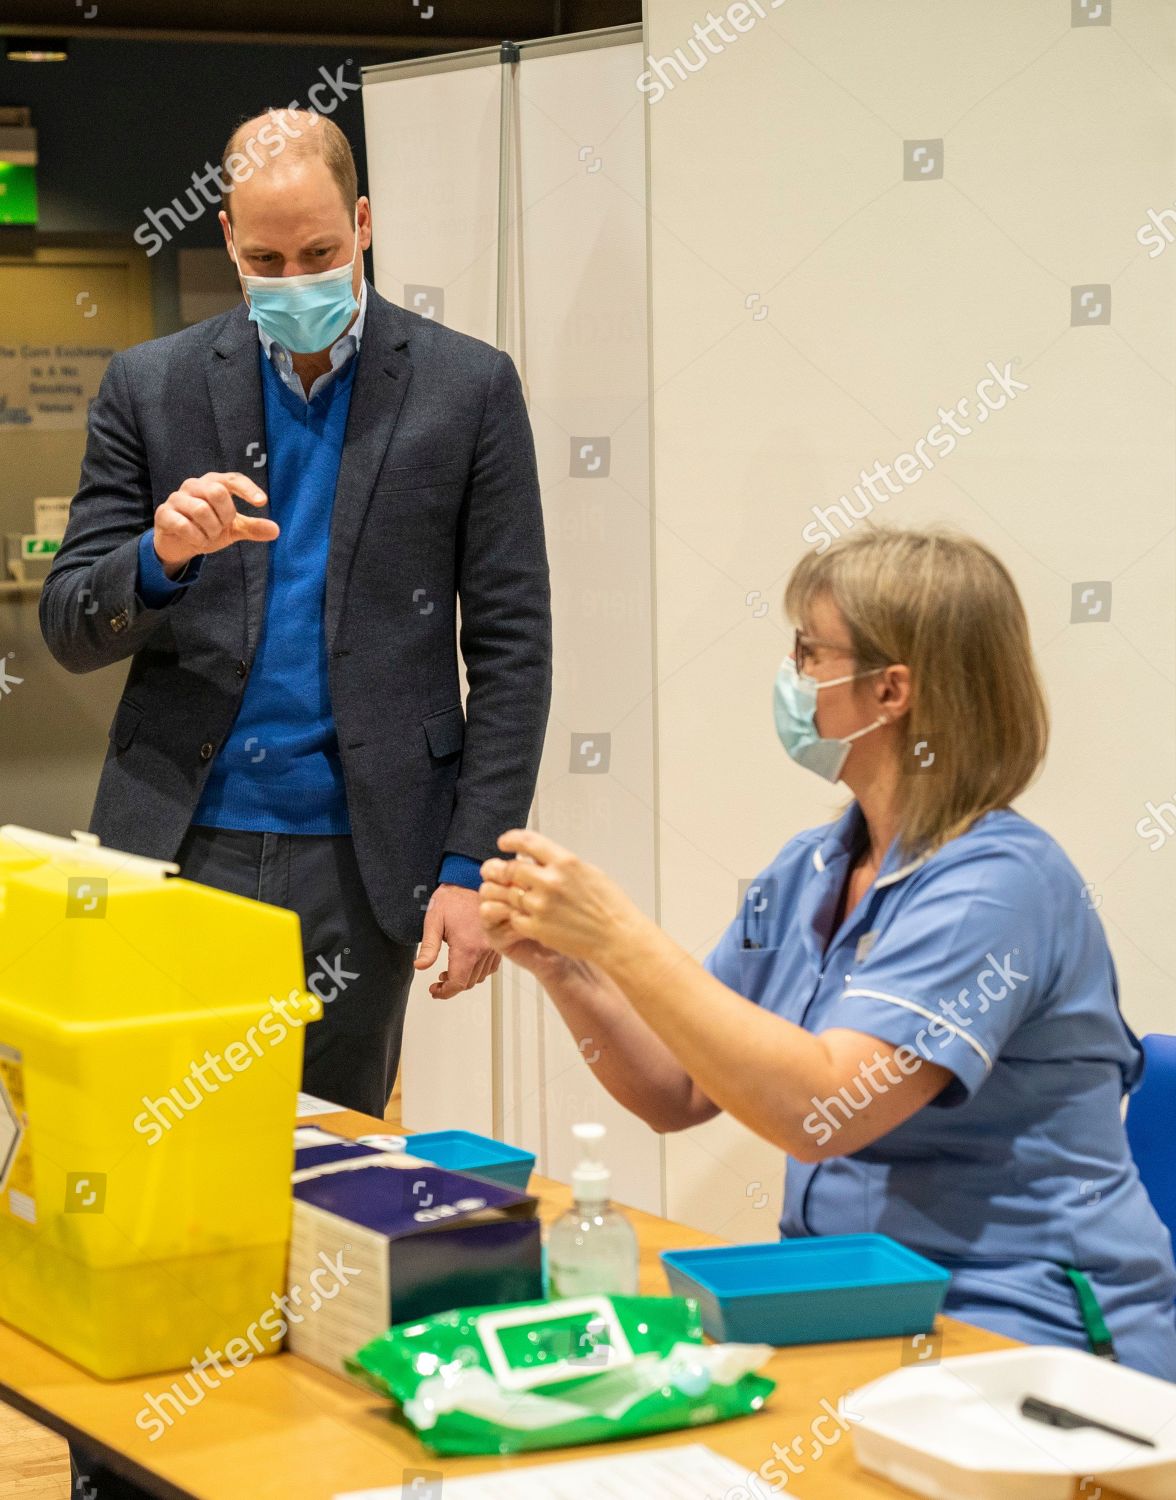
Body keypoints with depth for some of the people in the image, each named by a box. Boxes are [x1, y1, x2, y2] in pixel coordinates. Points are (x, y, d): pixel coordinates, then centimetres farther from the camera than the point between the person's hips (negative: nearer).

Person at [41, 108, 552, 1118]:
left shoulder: (468, 388, 2)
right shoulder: (151, 386, 6)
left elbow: (511, 646, 1)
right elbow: (70, 631, 5)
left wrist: (471, 866, -6)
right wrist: (162, 553, -17)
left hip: (361, 857, -1)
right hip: (180, 842, 1)